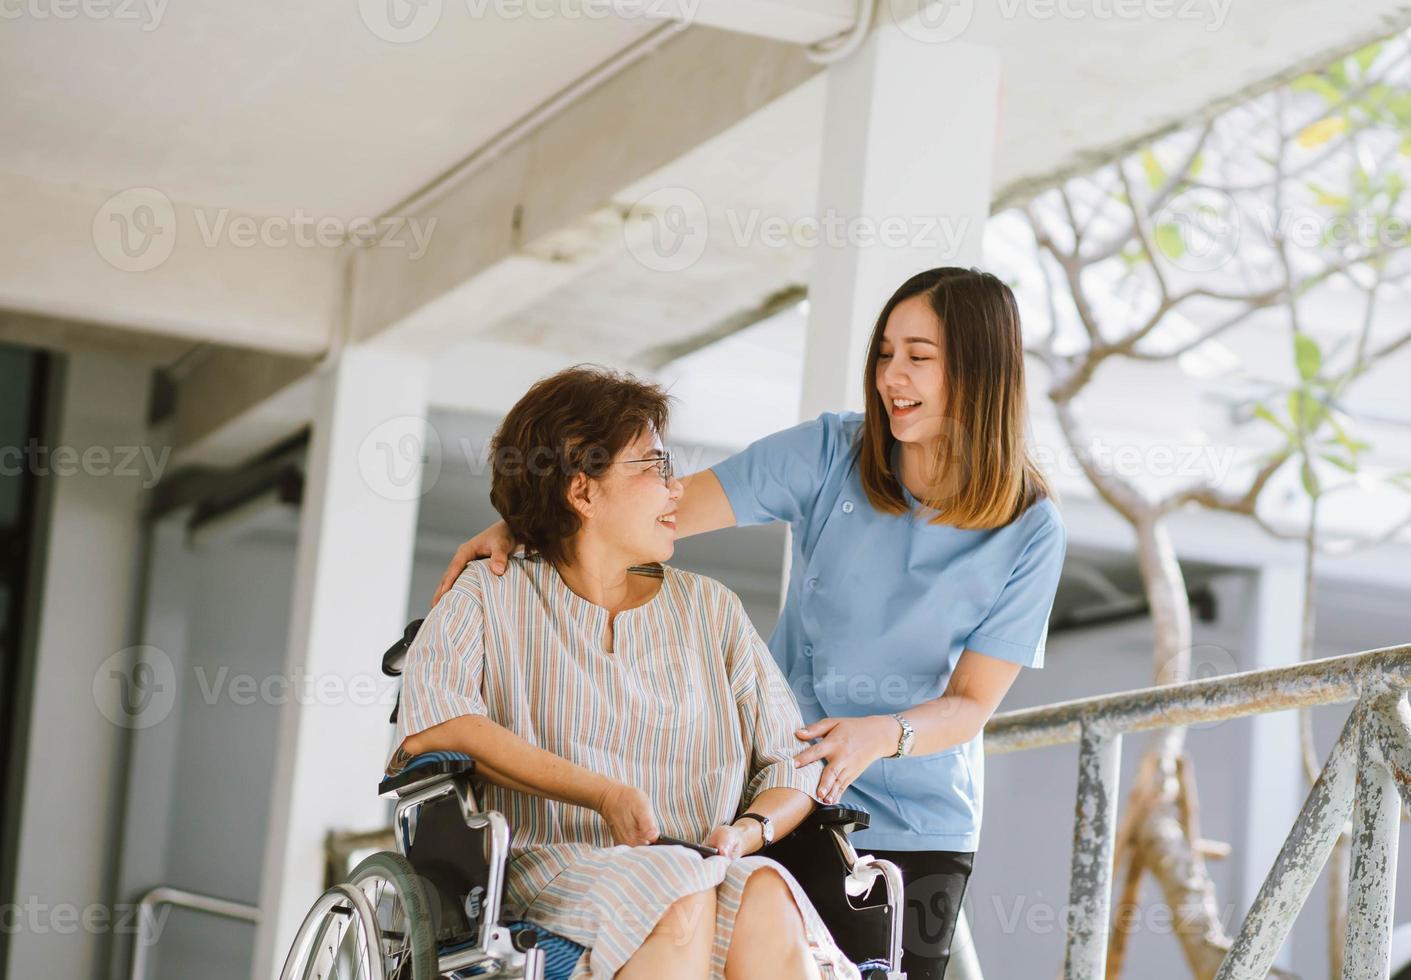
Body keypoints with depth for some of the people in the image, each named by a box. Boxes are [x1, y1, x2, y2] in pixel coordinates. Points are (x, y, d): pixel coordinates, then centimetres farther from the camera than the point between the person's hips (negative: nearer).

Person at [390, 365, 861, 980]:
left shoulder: (710, 610, 21)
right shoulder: (491, 598, 10)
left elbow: (795, 766, 15)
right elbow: (428, 723, -11)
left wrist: (749, 830, -10)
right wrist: (605, 793, -18)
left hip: (710, 868, 3)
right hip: (551, 867, -3)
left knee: (767, 902, -33)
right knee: (681, 897, -35)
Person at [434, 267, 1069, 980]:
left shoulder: (1030, 531, -7)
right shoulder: (831, 454, -5)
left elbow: (973, 702, -7)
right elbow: (668, 506, -8)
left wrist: (883, 734, -28)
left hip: (916, 827, 0)